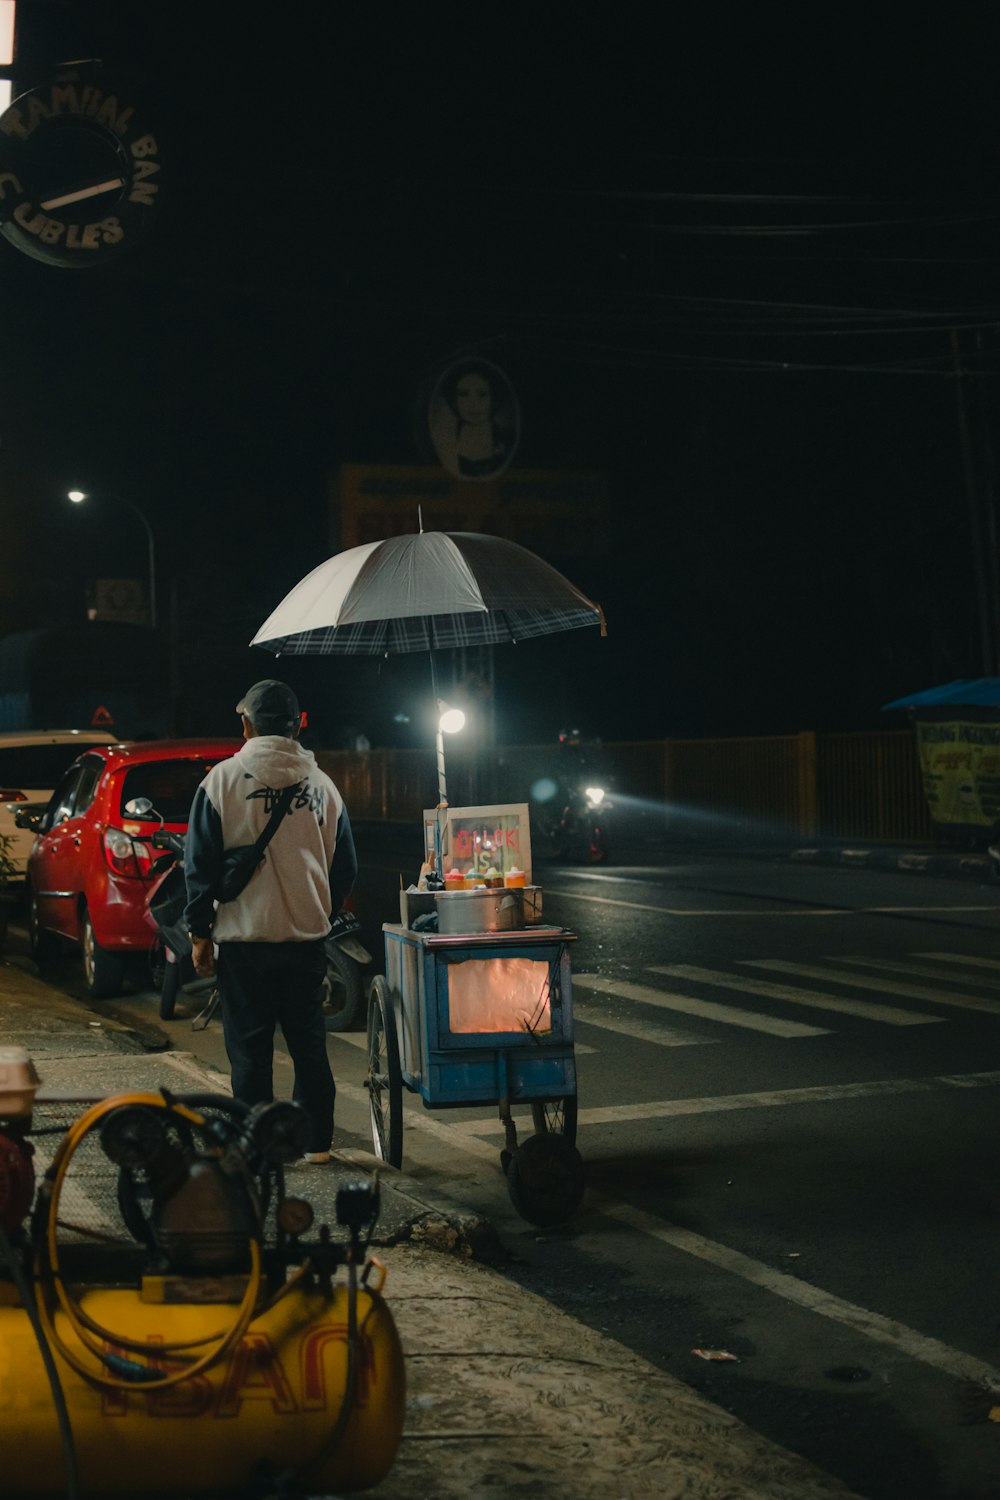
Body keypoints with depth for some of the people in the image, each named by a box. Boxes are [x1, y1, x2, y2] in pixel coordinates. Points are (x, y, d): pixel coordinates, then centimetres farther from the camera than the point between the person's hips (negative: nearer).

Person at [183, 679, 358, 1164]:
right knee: (309, 1045, 12)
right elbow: (345, 865, 11)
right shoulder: (322, 784, 5)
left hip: (245, 936, -3)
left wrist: (200, 931, 0)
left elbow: (200, 860, -6)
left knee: (250, 1050, 3)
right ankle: (315, 1141, 17)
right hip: (308, 937, 4)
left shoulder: (225, 778, -6)